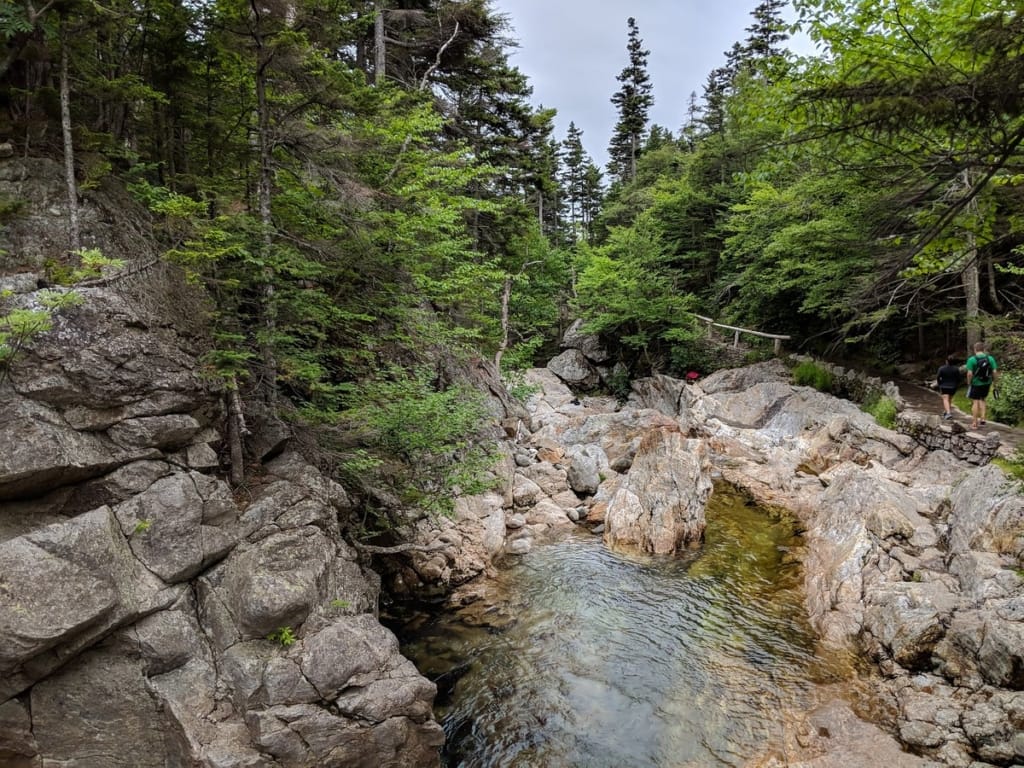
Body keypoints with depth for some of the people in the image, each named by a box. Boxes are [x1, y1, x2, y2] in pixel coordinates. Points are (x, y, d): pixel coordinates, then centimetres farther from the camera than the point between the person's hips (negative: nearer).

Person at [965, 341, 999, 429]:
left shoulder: (971, 359, -13)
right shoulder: (990, 358, -2)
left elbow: (970, 373, -18)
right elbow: (995, 372, -4)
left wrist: (969, 383, -5)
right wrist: (992, 381, 9)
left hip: (976, 384, -4)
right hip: (987, 383, 4)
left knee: (975, 402, 3)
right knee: (982, 399, 23)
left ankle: (974, 424, 6)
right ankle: (982, 418, 13)